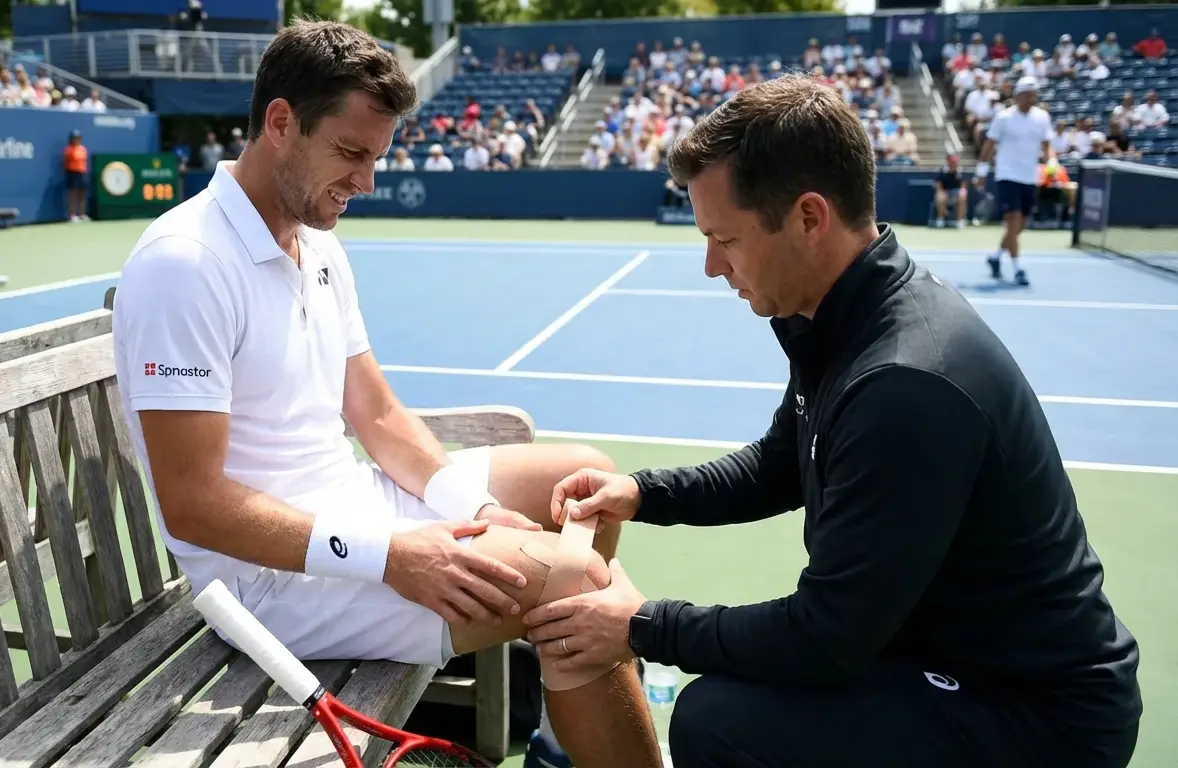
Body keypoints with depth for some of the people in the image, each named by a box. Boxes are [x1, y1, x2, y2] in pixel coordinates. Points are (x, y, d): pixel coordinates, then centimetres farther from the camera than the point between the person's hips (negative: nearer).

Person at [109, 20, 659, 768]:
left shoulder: (322, 249, 8)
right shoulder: (185, 263, -19)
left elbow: (379, 416, 9)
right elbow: (191, 503, -23)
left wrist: (473, 511, -8)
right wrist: (387, 557, -27)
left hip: (349, 506, 9)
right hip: (272, 568, -9)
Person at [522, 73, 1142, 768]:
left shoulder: (906, 385, -32)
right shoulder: (847, 318, -2)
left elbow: (827, 639, -26)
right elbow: (778, 467, 14)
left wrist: (643, 628, -15)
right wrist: (644, 493, 1)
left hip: (1038, 712, -9)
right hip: (962, 653, 9)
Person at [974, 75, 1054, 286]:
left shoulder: (1042, 118, 6)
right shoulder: (1004, 117, -6)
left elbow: (1046, 144, 14)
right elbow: (989, 145, -1)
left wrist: (1047, 156, -8)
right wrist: (982, 170, -3)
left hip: (1030, 178, 5)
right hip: (1008, 176, -5)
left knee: (1020, 225, 12)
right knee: (1013, 223, -11)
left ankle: (996, 256, 33)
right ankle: (1017, 269, -8)